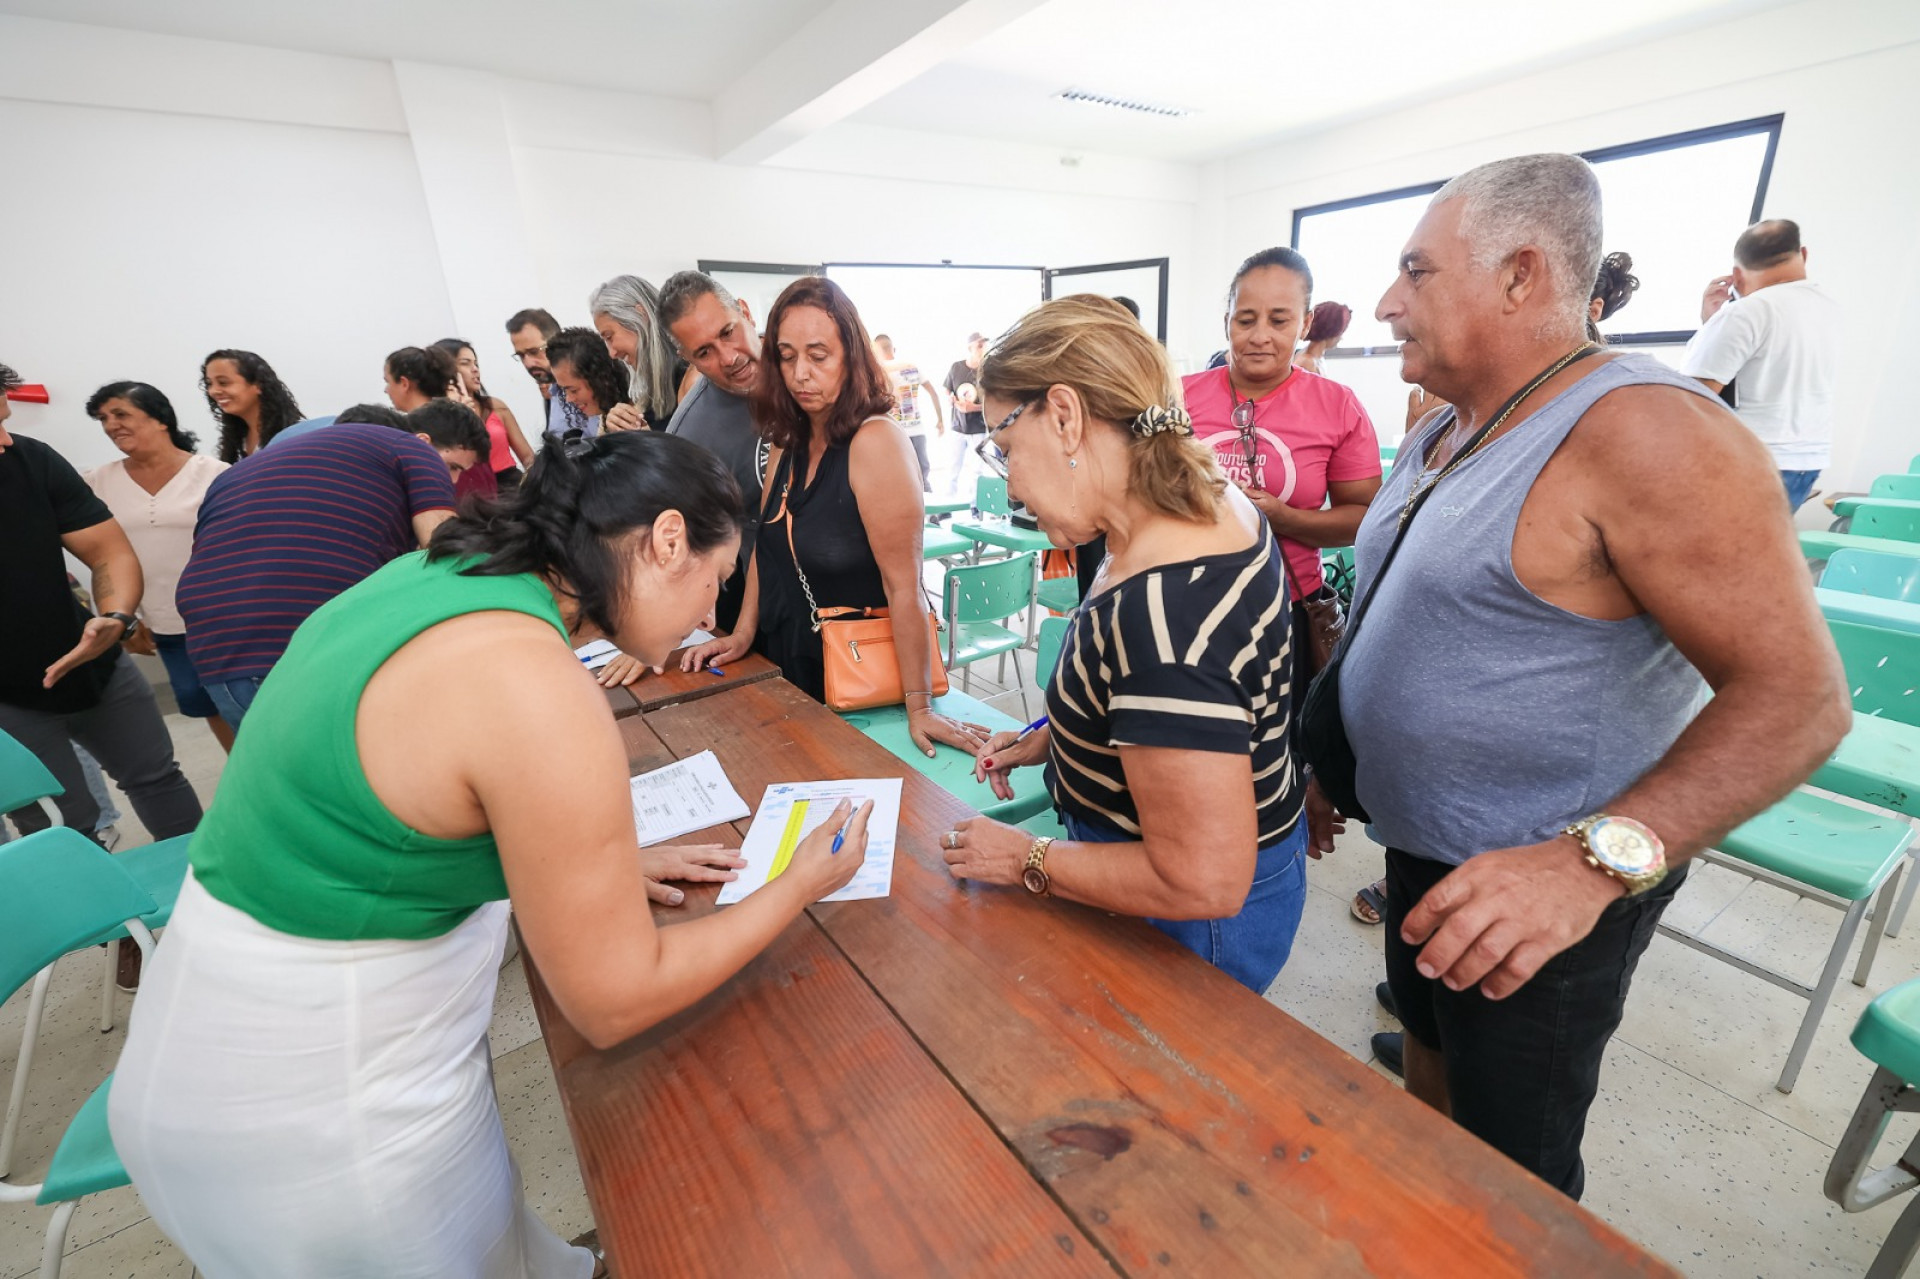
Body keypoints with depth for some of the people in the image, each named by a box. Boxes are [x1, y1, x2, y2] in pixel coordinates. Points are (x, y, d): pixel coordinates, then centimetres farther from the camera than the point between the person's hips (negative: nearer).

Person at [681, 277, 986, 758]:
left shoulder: (876, 442, -22)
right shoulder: (786, 444, 3)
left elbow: (904, 584, -25)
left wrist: (919, 708, -24)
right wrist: (742, 635, 5)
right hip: (785, 668, 7)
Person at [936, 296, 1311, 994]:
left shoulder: (1164, 609, -37)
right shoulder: (1212, 503, -6)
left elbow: (1203, 881, -33)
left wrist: (1028, 860, -19)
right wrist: (1049, 739, 5)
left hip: (1191, 924, -8)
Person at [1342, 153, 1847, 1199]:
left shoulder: (1642, 433, -21)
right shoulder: (1441, 433, 6)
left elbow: (1796, 693, -24)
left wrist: (1595, 858, -36)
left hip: (1546, 886, -8)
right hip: (1425, 848, 8)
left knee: (1509, 1169, 12)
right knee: (1429, 1065, 29)